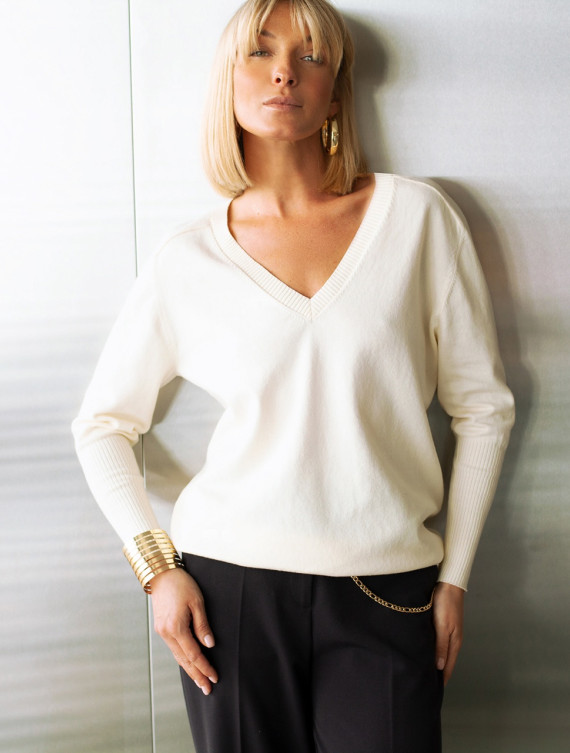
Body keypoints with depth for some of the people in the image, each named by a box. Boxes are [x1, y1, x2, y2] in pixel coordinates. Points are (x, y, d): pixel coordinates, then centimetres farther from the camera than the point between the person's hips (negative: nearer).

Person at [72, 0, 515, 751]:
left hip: (387, 594, 0)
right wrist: (156, 566, -1)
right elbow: (102, 424, 9)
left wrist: (454, 577, 1)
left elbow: (482, 407, 2)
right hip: (233, 583, 1)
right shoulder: (188, 261, 1)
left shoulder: (416, 216, -2)